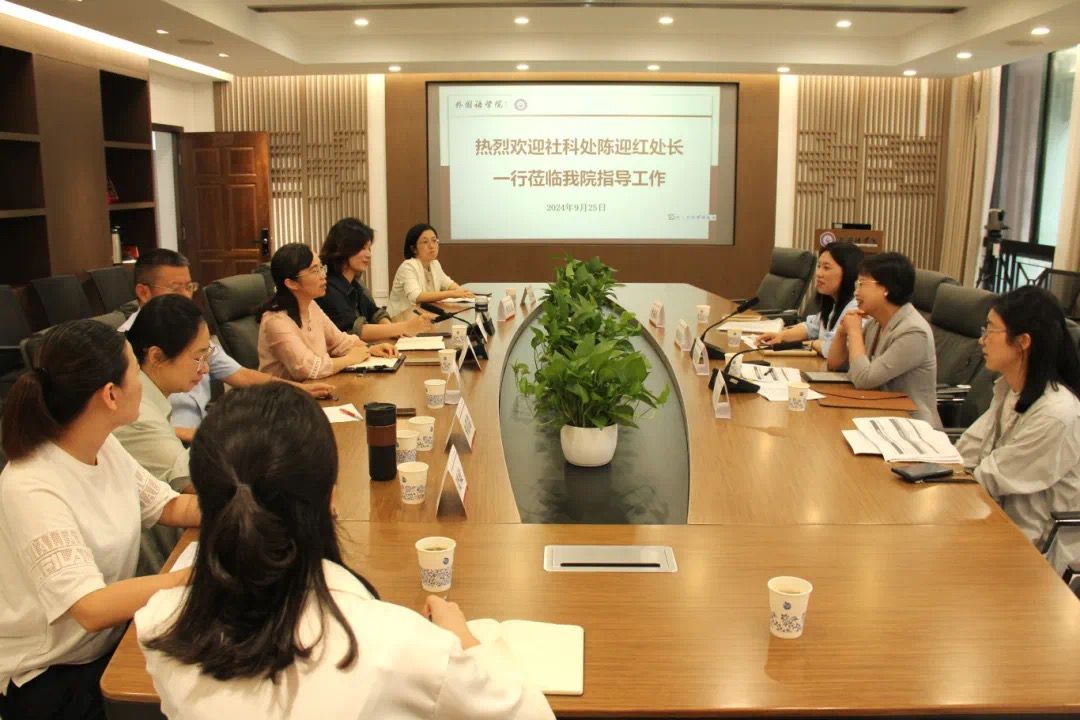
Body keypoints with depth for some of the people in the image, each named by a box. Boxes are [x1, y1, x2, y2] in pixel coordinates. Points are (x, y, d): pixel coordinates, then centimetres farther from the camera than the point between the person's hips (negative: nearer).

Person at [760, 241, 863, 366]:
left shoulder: (855, 308, -21)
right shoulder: (833, 302, 12)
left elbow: (832, 349, -33)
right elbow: (812, 327, 28)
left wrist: (813, 344, -10)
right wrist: (781, 335, 9)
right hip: (825, 371, 8)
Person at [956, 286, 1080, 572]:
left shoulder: (1056, 416, -26)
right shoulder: (1009, 388, 2)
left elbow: (988, 480, -19)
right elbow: (970, 448, 1)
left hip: (1036, 550, -7)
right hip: (1003, 521, 7)